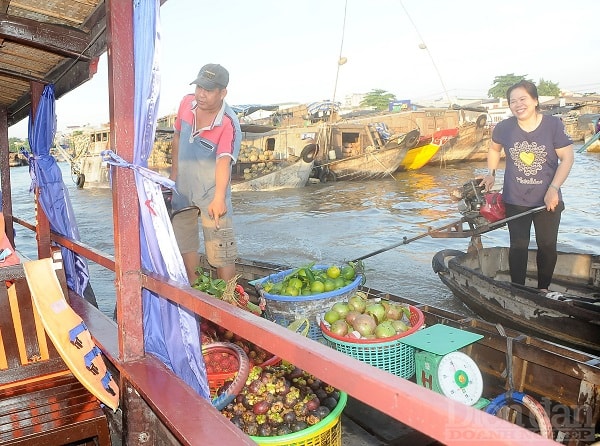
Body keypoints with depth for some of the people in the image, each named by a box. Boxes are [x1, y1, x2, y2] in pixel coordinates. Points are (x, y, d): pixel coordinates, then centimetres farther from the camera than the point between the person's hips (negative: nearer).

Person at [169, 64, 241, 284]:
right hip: (183, 188, 7)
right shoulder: (186, 103, -6)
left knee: (220, 253, -4)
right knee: (185, 245, 18)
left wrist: (219, 198, -54)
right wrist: (174, 173, 11)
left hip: (211, 193, -6)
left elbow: (223, 162, -39)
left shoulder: (228, 124, -25)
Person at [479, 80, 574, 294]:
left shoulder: (553, 125, -11)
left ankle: (543, 289, 30)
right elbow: (494, 149, 15)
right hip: (515, 200, 1)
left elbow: (567, 158, -9)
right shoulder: (504, 128, -6)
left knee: (547, 246, 11)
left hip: (547, 201, 0)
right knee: (518, 246, 8)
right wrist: (491, 173, 6)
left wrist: (554, 188, -18)